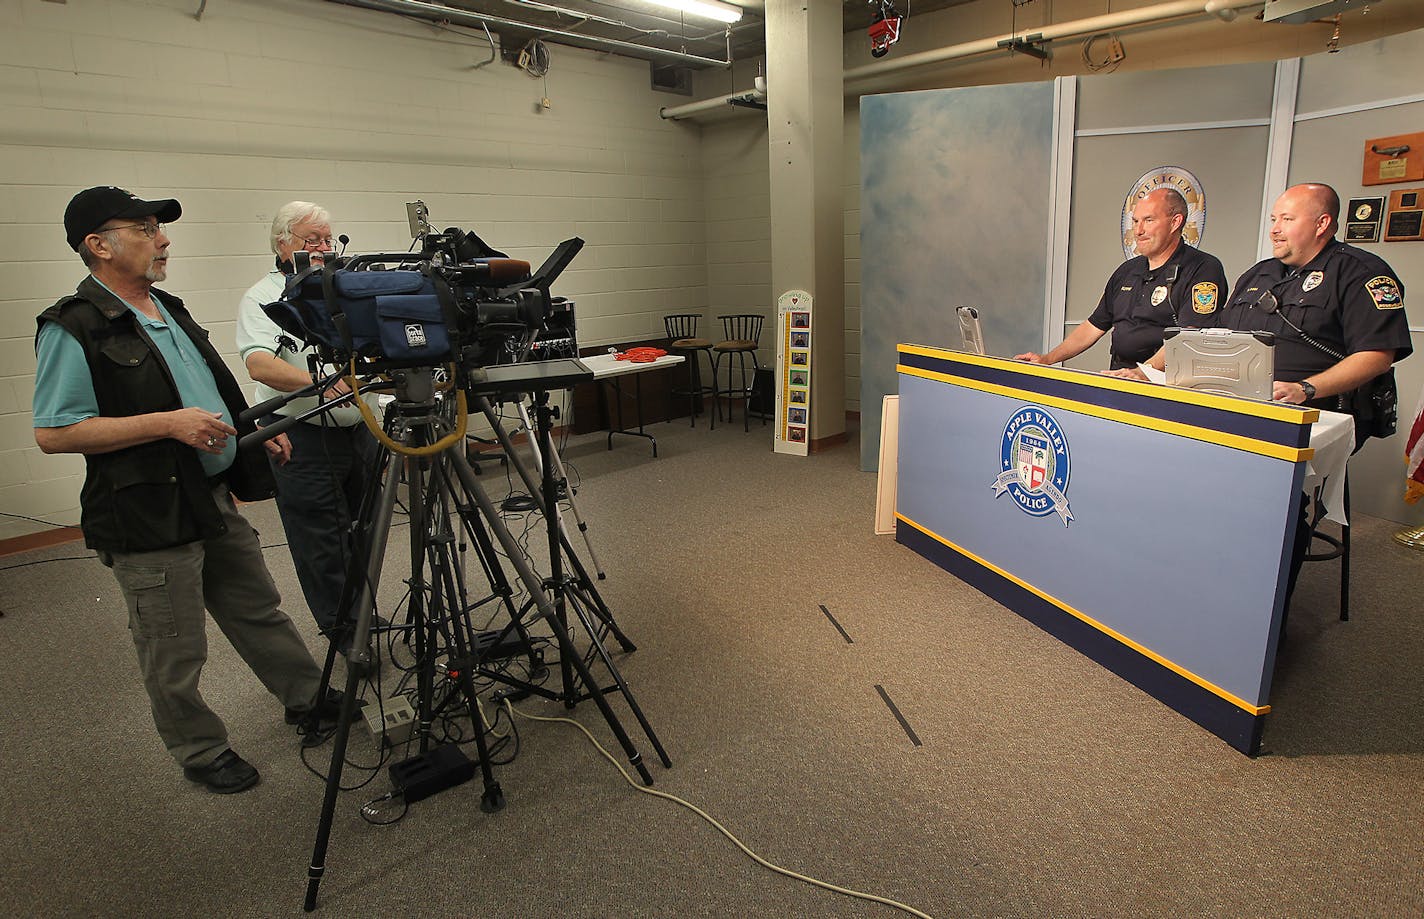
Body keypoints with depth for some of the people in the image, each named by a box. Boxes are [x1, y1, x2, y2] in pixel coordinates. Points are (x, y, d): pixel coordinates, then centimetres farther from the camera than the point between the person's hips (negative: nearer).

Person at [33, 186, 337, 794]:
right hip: (150, 519, -8)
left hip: (215, 499, 8)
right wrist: (167, 424, -23)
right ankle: (200, 751, 26)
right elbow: (53, 432, -18)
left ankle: (309, 699, 35)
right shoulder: (72, 329, -13)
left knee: (260, 610, 20)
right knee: (176, 653, 8)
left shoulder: (168, 310, 13)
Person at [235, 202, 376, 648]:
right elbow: (260, 364, -20)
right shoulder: (261, 299, -5)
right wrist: (318, 382, -37)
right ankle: (344, 632, 15)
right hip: (304, 439, -6)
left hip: (359, 430, 6)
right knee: (322, 546, 1)